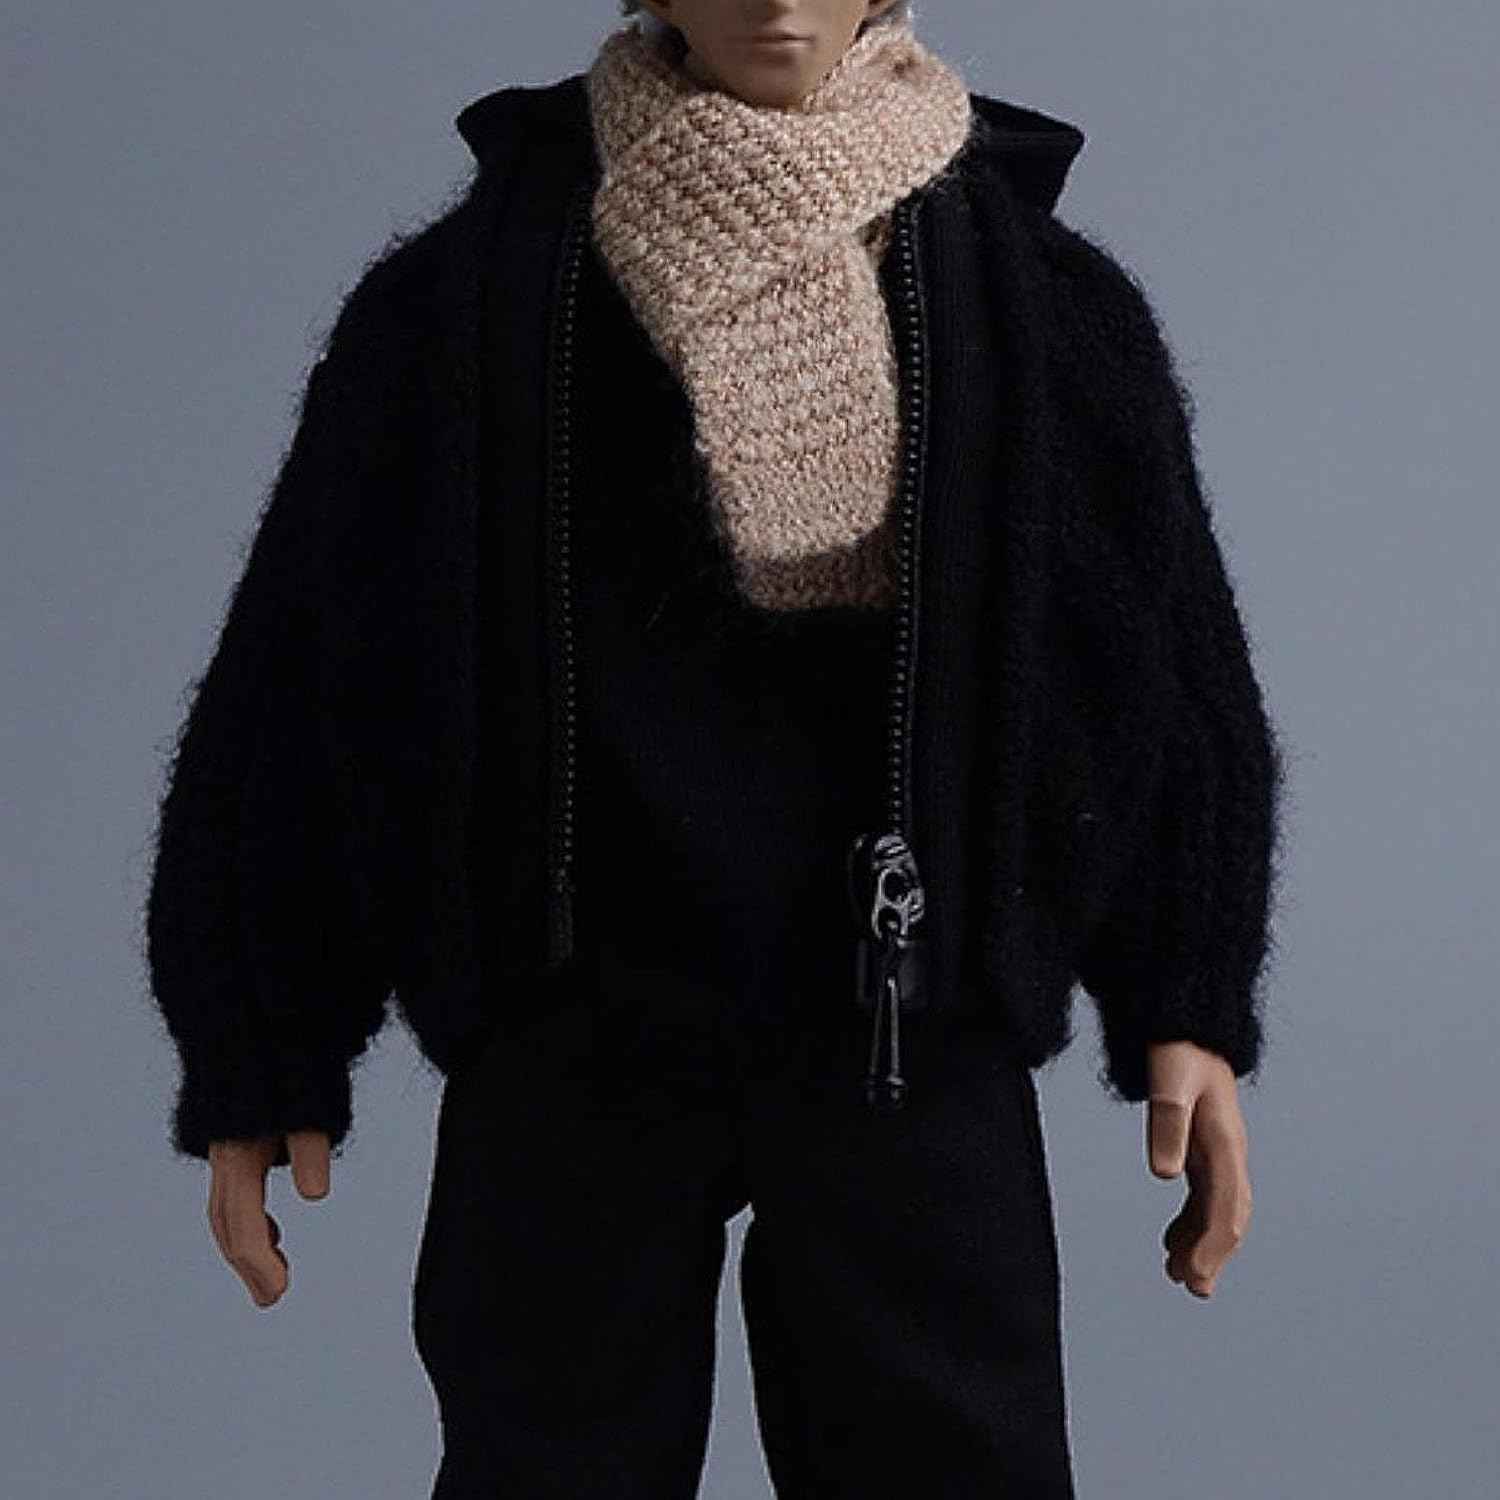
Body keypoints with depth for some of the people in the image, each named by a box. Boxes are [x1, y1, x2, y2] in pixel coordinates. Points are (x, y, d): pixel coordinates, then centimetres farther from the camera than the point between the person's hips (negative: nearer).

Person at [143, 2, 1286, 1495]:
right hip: (578, 1021, 0)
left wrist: (1187, 1008, 1)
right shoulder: (477, 290, -1)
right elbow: (309, 668, 2)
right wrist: (264, 1054, 0)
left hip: (913, 1019, 1)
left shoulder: (1025, 285, 2)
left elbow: (1169, 663, 8)